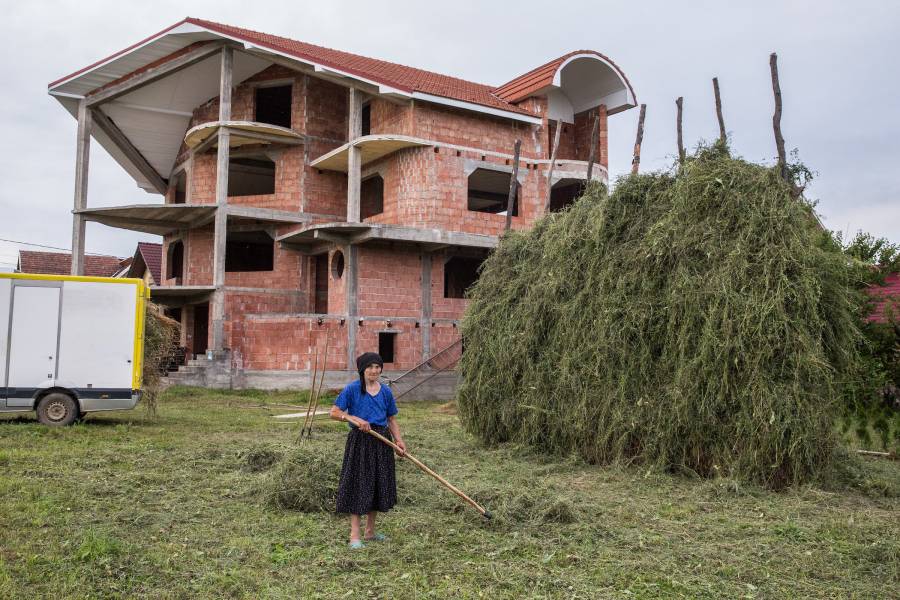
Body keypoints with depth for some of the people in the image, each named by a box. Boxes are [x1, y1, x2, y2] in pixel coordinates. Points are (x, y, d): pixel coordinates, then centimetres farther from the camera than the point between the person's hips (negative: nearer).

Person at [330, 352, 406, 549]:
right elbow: (334, 412, -9)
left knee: (379, 485, 12)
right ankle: (354, 536, 3)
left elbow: (392, 419, 12)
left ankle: (370, 531, 26)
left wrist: (399, 440, -1)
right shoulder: (352, 389, -7)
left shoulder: (385, 391, 6)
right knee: (358, 485, -3)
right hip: (360, 441, -5)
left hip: (381, 442, 5)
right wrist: (355, 419, -22)